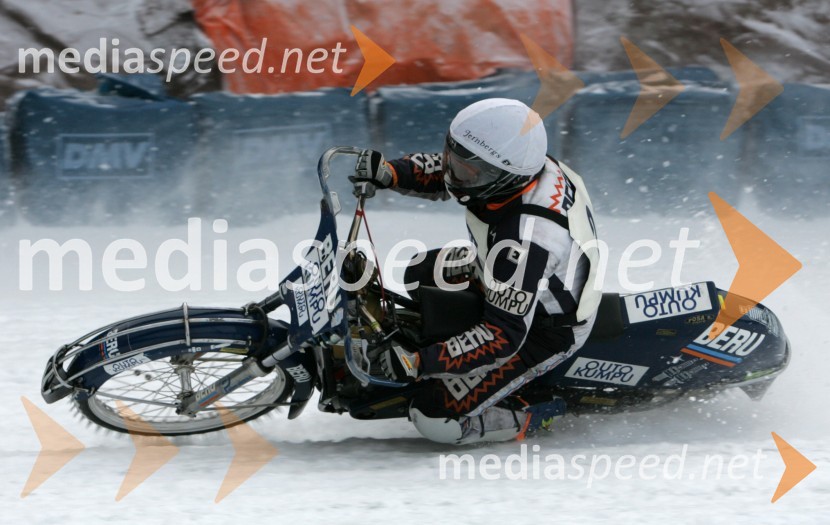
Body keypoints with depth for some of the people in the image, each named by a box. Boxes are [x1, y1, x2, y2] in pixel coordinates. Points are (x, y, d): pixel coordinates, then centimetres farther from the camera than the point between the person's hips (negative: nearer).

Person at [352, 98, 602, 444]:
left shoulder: (525, 242, -41)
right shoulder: (517, 163, -18)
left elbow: (504, 335, -36)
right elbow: (442, 170, 1)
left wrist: (420, 362, -38)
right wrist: (388, 173, -16)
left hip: (542, 330, -9)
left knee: (436, 419, -11)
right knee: (419, 272, 22)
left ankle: (540, 417, 3)